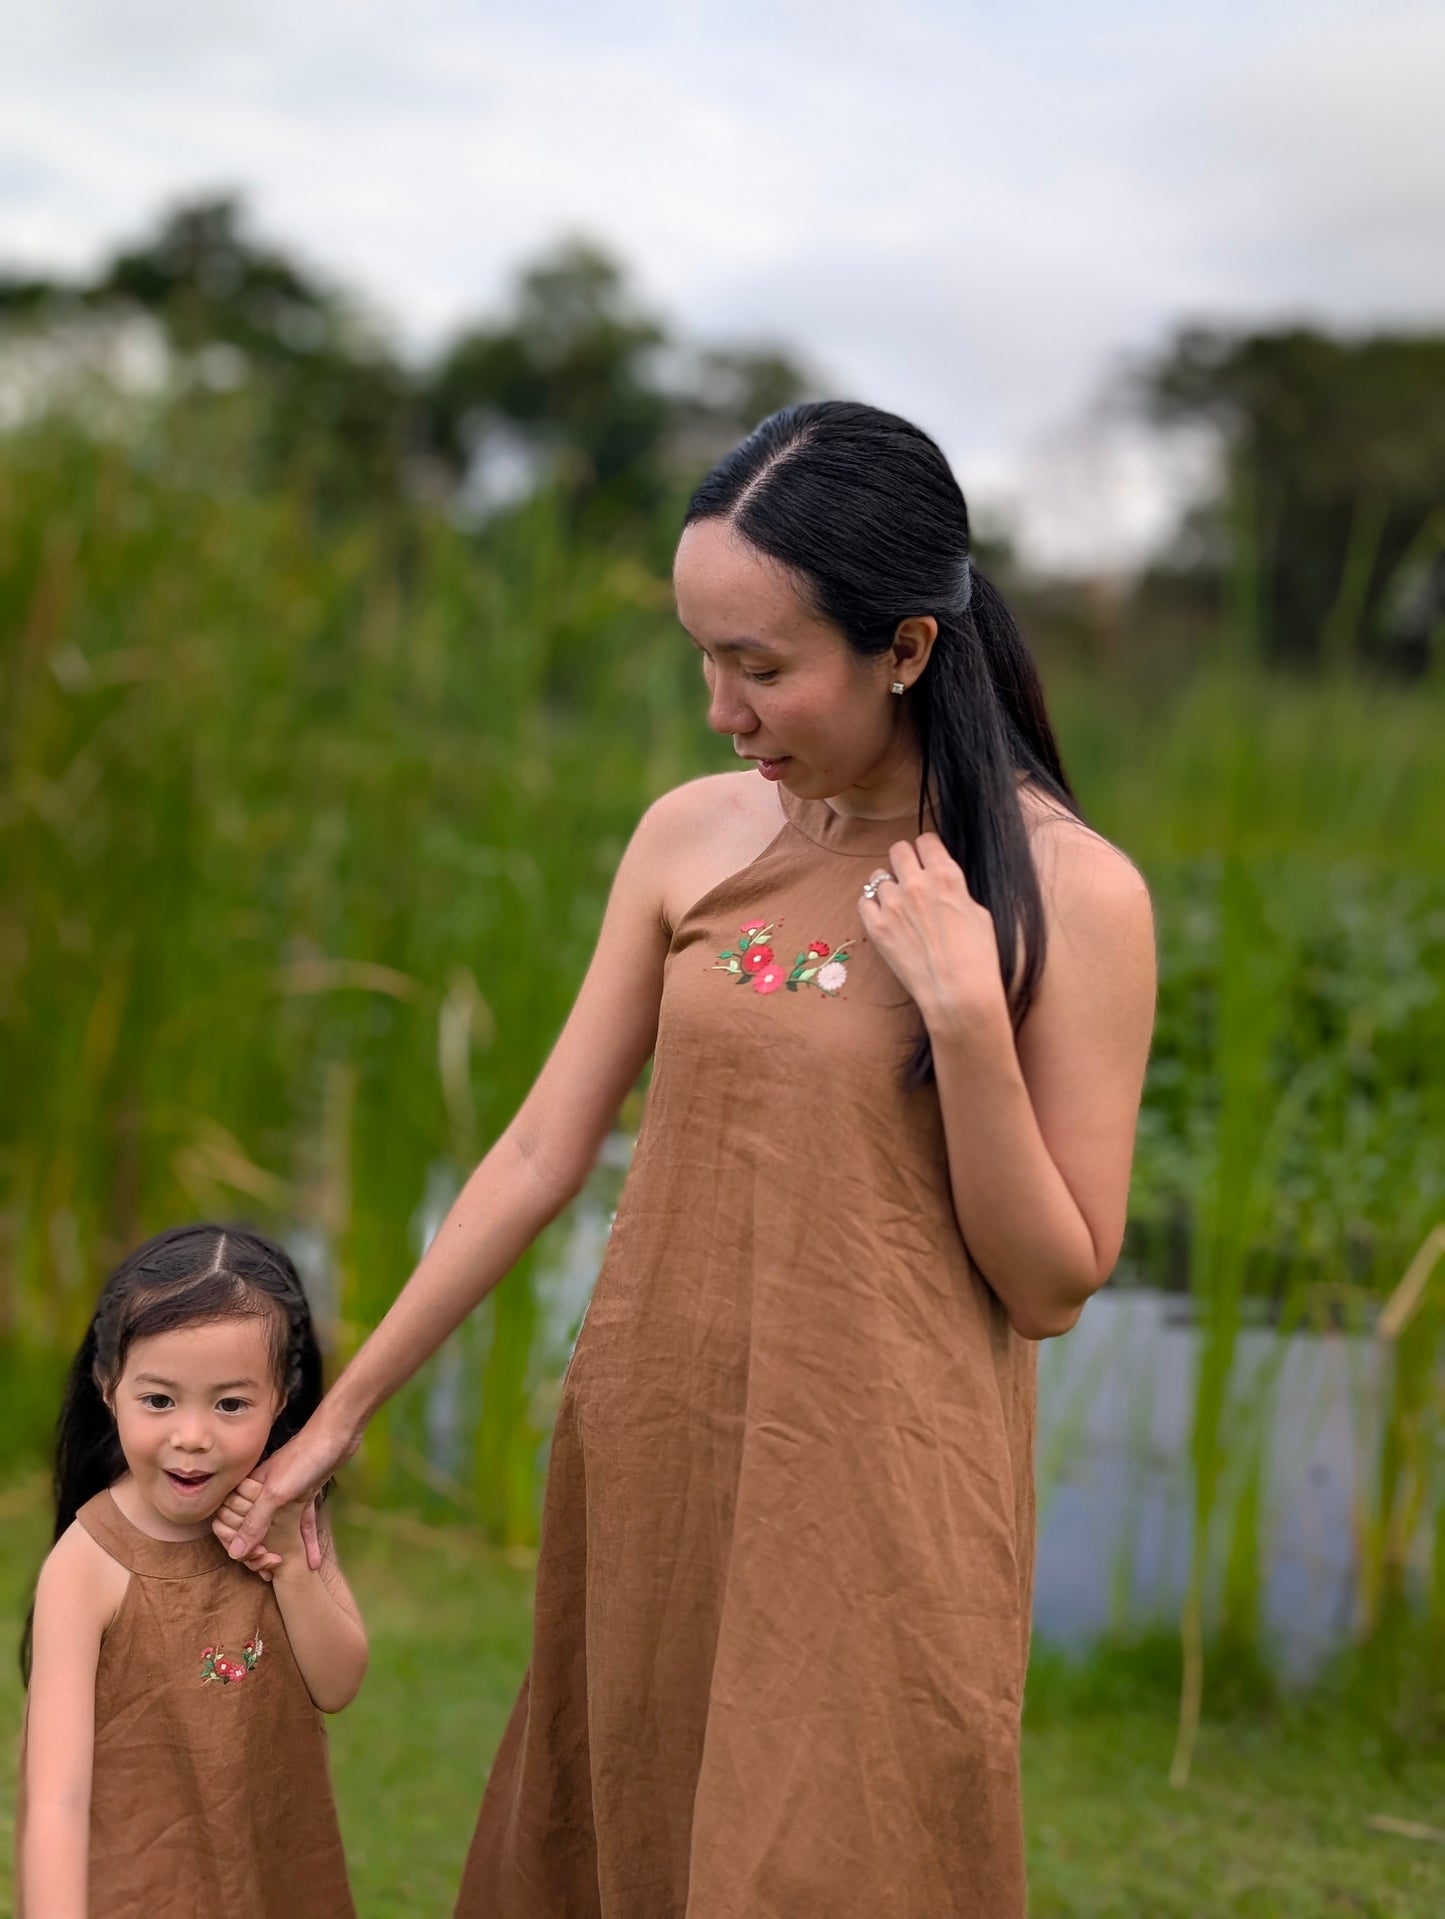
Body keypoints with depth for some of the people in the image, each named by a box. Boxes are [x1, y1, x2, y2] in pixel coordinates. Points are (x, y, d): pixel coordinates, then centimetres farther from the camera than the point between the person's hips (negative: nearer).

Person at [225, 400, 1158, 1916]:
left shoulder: (1070, 892, -12)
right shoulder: (689, 839, 0)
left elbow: (1054, 1287, -8)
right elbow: (541, 1151, 4)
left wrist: (965, 1011, -21)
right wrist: (340, 1411, 6)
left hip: (872, 1501, -4)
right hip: (648, 1461, 4)